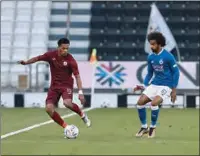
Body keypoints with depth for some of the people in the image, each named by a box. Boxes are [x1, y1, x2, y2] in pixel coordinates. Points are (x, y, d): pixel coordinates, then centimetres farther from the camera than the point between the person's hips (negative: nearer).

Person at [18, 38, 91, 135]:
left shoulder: (70, 60, -16)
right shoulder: (51, 55, -8)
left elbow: (77, 76, -14)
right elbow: (37, 58, 5)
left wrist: (80, 92, -21)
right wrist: (26, 62, -11)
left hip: (67, 85, -3)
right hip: (54, 86, 3)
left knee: (67, 103, -33)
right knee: (49, 108, -14)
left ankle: (82, 114, -1)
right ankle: (66, 127, 0)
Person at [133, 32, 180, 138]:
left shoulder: (168, 56, -13)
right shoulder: (150, 57, 4)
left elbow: (176, 72, -7)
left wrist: (174, 90, -10)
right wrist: (144, 86, 3)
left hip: (166, 86, -6)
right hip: (154, 84, 6)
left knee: (154, 103, -27)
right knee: (140, 102, -8)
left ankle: (153, 127, -5)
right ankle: (144, 127, 9)